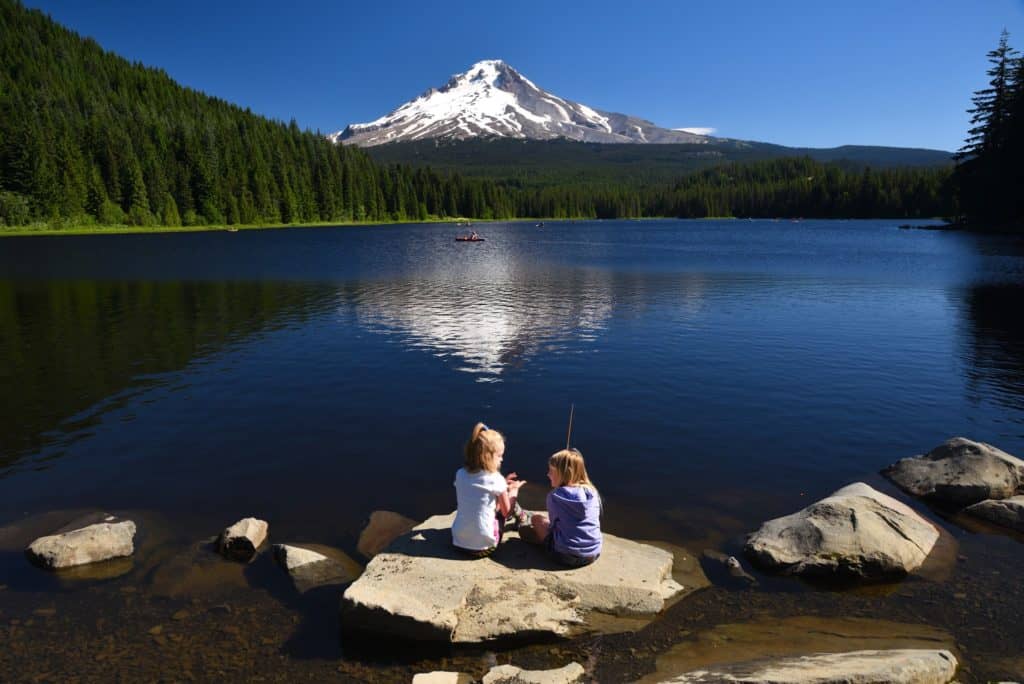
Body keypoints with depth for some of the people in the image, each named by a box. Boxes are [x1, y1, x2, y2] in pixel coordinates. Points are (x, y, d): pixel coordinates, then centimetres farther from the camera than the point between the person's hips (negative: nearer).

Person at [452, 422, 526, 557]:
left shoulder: (460, 474, 0)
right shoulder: (496, 479, -14)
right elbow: (507, 512, -2)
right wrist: (513, 489, 14)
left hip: (458, 541, 5)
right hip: (484, 546, -5)